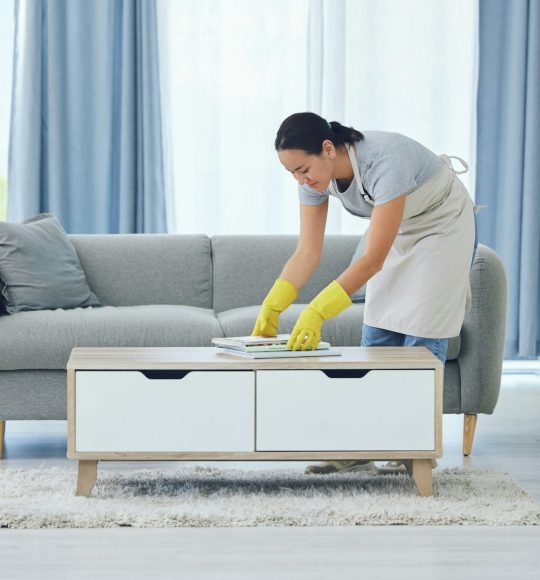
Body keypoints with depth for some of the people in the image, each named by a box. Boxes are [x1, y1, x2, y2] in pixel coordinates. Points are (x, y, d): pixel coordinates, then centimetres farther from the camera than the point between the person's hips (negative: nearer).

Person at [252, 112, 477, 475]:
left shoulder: (384, 162, -40)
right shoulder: (315, 176, -18)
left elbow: (373, 259, -39)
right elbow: (307, 253, -15)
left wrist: (317, 313, -43)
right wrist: (271, 308, -27)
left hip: (444, 224, -6)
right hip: (400, 232, 7)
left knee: (421, 336, -10)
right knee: (377, 337, 0)